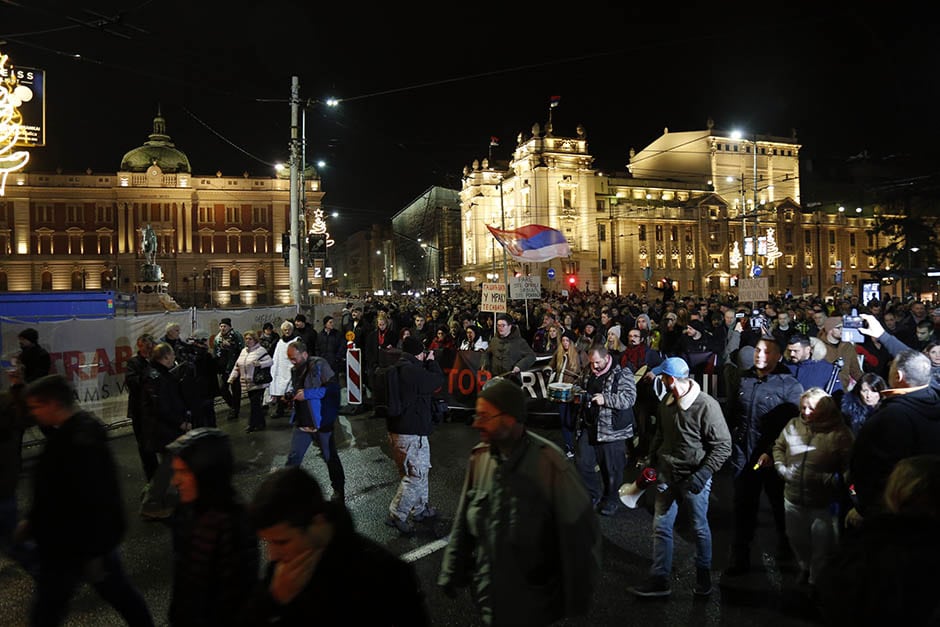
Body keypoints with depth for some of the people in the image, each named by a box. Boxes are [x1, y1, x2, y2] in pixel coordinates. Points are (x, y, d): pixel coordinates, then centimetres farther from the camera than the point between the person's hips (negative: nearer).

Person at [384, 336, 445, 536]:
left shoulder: (396, 369, 10)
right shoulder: (413, 372, -22)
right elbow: (438, 380, -10)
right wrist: (431, 361, 3)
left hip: (397, 428, 10)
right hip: (412, 432, -10)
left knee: (420, 470, 22)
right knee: (415, 475, -2)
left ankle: (420, 509, 33)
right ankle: (396, 515, 0)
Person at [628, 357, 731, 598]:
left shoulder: (706, 406, -21)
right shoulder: (667, 402, 0)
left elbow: (723, 446, -17)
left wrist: (702, 474, -23)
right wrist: (652, 461, 10)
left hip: (693, 478, -5)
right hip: (667, 474, 6)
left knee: (700, 528, 14)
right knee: (661, 527, 7)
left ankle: (703, 576, 35)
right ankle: (659, 580, 18)